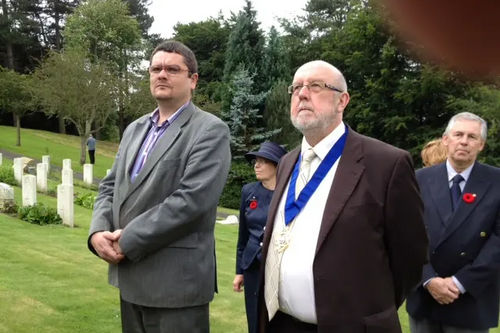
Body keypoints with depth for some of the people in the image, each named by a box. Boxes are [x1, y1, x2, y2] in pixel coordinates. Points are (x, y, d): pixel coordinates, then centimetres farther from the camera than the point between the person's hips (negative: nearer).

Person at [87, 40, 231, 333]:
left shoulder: (210, 130, -9)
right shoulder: (135, 129, 15)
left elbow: (192, 199, -20)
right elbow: (111, 186, 15)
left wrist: (128, 241, -16)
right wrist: (99, 231, -5)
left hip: (177, 281, -7)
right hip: (130, 277, 7)